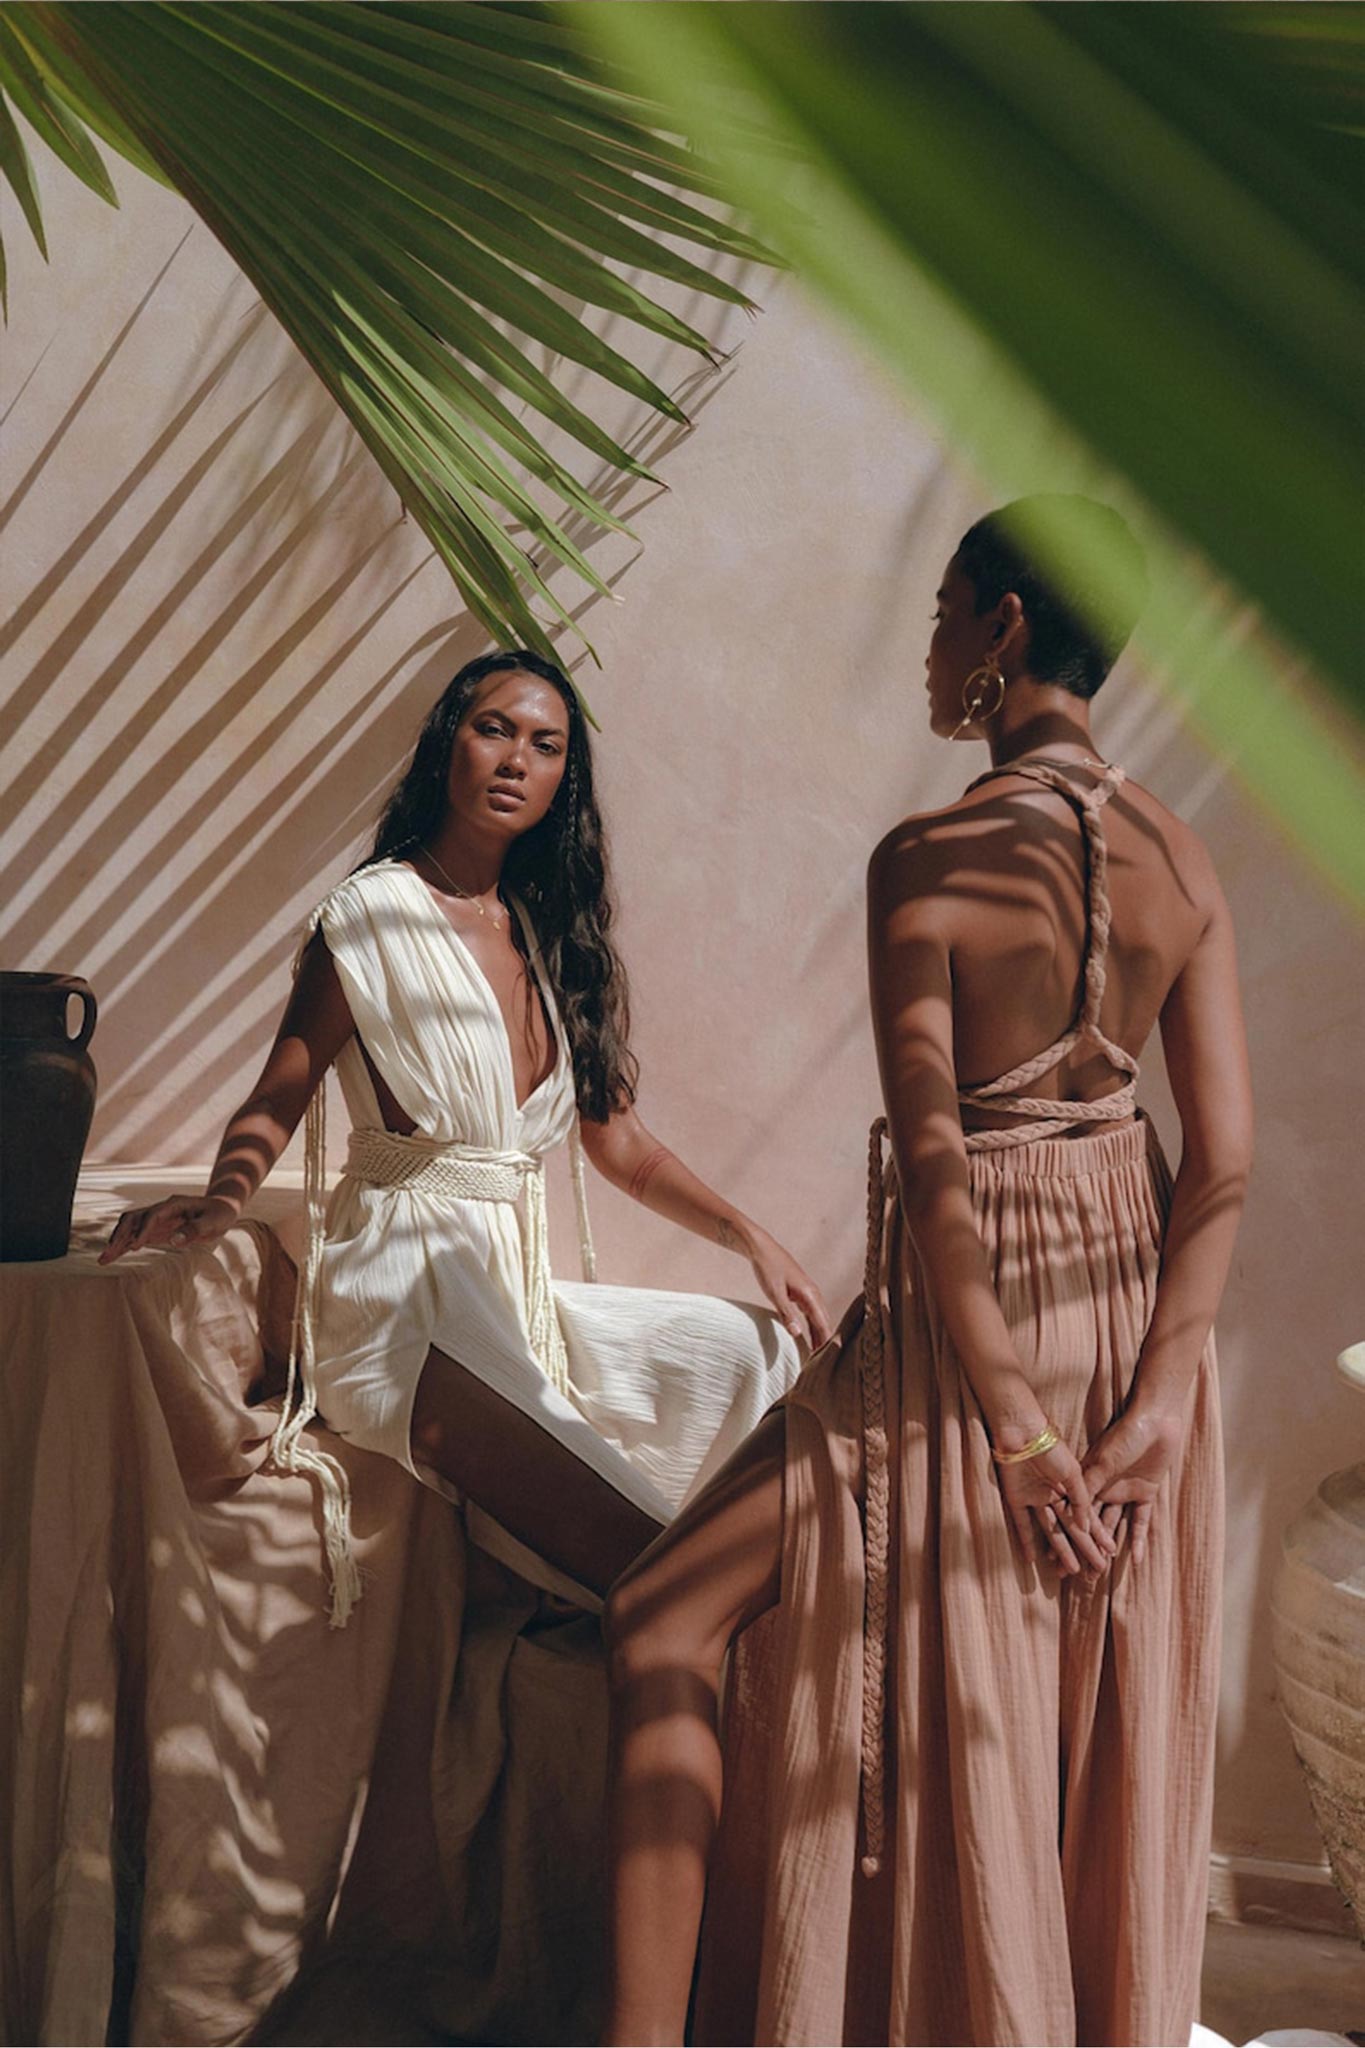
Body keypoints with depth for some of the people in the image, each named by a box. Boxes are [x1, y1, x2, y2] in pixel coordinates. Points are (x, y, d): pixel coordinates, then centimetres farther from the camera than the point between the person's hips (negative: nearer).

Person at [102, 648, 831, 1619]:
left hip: (523, 1288, 7)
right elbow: (274, 1107, -3)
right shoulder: (371, 917, -3)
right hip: (405, 1292, -7)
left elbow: (619, 1141, 14)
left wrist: (749, 1235, 1)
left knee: (765, 1351, -11)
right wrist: (222, 1199, -25)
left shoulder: (559, 935, 14)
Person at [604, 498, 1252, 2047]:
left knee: (661, 1628, 6)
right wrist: (1158, 1399, -5)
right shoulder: (1182, 862, 0)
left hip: (966, 1313, -6)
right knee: (1094, 1737, 22)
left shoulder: (926, 857, -17)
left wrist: (1011, 1421, -14)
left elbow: (935, 1162, -19)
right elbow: (1225, 1163, -4)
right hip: (1130, 1315, 7)